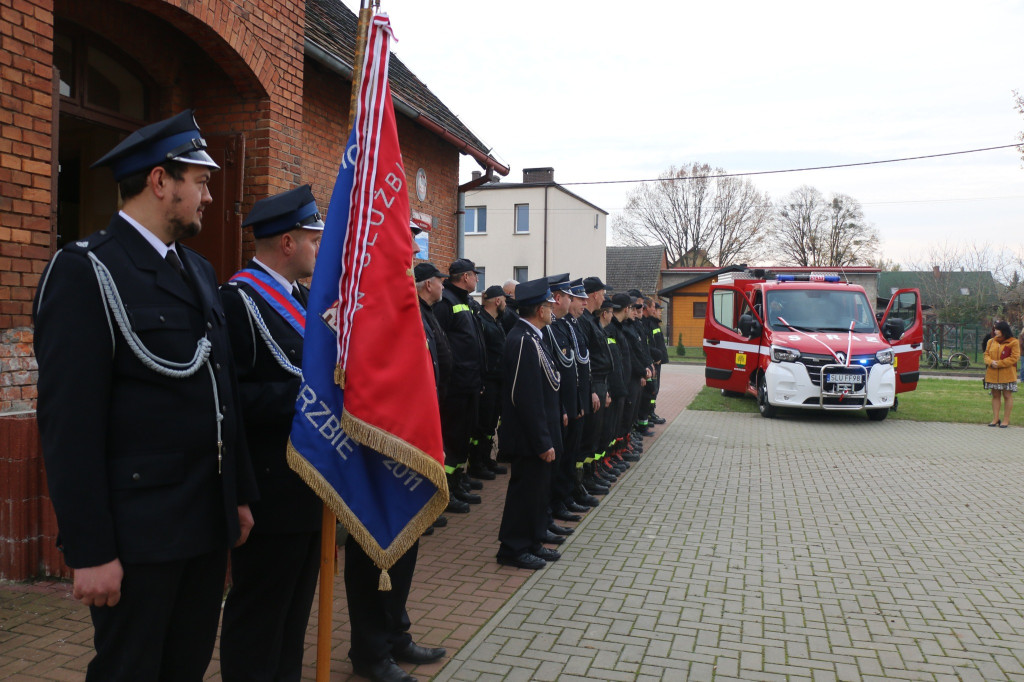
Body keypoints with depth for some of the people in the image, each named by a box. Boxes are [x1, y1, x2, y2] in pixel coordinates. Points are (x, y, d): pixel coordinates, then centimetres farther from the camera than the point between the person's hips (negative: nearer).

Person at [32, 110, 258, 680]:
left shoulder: (200, 270, 12)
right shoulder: (85, 271, -12)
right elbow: (71, 423, -16)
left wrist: (240, 495, 14)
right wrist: (91, 551, -16)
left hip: (208, 524, 7)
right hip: (138, 532, -7)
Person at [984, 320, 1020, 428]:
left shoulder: (1013, 342, -5)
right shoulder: (991, 341, 11)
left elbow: (1014, 358, -10)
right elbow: (986, 354, 11)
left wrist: (999, 363, -17)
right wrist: (990, 362, -11)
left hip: (1007, 375, -4)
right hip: (992, 374, 5)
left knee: (1007, 396, 2)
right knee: (995, 396, 9)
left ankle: (1006, 420, 9)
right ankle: (995, 419, 14)